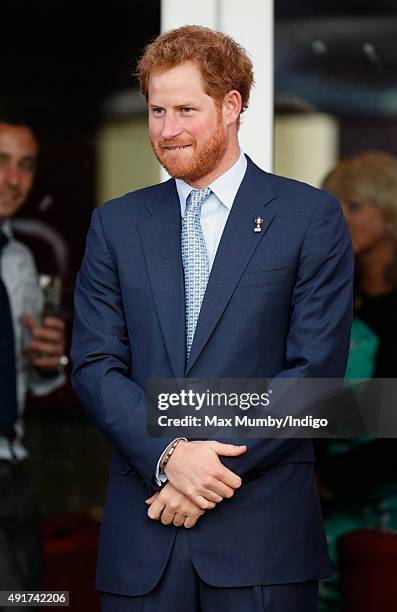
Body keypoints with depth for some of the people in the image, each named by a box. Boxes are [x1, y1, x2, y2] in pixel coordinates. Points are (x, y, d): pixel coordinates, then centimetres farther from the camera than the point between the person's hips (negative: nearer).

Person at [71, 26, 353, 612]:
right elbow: (94, 365, 4)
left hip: (261, 526, -2)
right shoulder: (116, 225, 12)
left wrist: (213, 463, -12)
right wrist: (169, 455, -12)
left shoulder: (311, 217, 2)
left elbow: (316, 370, -4)